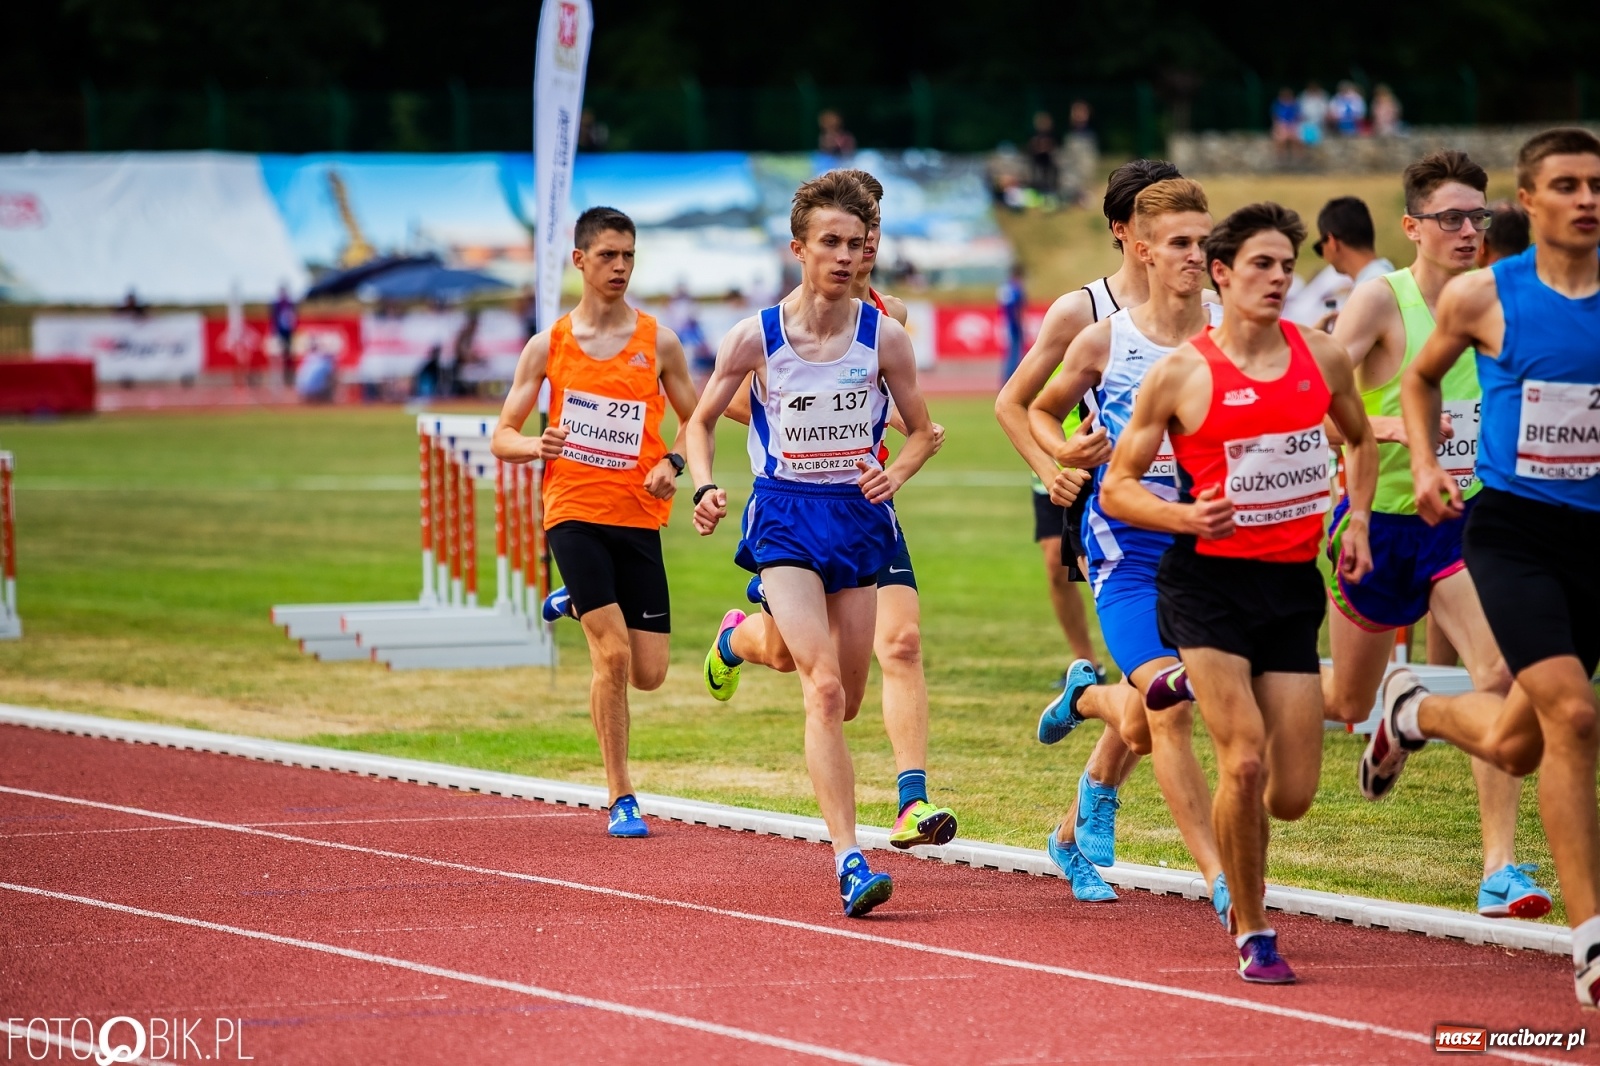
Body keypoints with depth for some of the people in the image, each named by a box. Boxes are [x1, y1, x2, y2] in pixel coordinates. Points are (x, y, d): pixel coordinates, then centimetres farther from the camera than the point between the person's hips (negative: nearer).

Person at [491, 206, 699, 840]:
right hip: (574, 511, -2)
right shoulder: (548, 346, 3)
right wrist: (535, 447, -17)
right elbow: (502, 438, 6)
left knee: (648, 673, 1)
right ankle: (621, 799, -4)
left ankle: (579, 602, 33)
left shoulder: (659, 342, 4)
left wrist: (673, 463, -7)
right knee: (612, 655, -16)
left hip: (640, 519, 2)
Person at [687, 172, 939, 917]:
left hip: (858, 518, 3)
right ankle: (849, 862, -21)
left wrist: (896, 473, -14)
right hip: (786, 520, -3)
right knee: (824, 689, -19)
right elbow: (702, 420, 7)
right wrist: (705, 489, -10)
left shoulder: (884, 338, -4)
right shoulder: (755, 338, -7)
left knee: (845, 701, 11)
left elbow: (921, 431, 7)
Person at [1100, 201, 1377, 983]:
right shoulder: (1181, 375, -6)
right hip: (1209, 579, -4)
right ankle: (1252, 934, -1)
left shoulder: (1323, 358, 6)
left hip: (1293, 583, 4)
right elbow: (1117, 487, -2)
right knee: (1245, 761, -18)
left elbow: (1360, 440, 25)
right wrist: (1184, 517, -20)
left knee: (1292, 795, 1)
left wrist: (1357, 519, 9)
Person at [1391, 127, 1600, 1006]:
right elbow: (1420, 379, 16)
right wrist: (1424, 464, 0)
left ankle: (1415, 710, 47)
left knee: (1515, 747, 12)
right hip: (1513, 530, -3)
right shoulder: (1481, 297, -3)